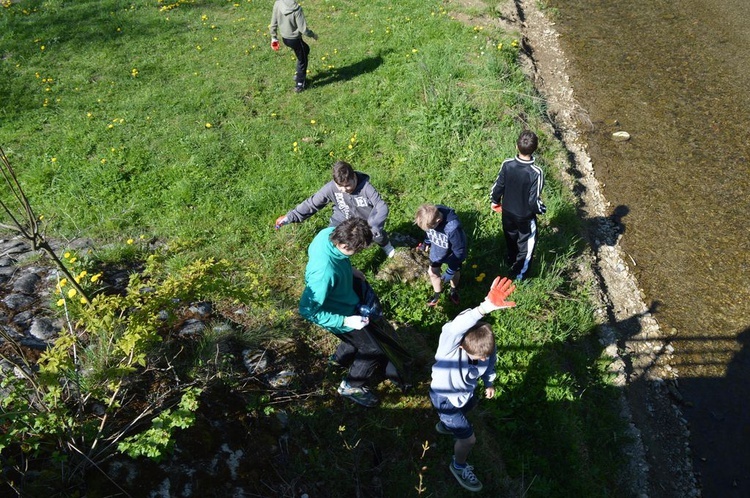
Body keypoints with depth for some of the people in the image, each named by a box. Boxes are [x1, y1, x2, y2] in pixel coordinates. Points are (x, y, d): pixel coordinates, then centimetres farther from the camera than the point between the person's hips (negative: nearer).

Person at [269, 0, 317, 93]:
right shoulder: (296, 9, -28)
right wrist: (313, 35, -3)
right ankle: (299, 84, 29)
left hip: (284, 38, 6)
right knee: (302, 61, 18)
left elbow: (273, 23, -1)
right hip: (295, 39, -6)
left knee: (305, 49, 31)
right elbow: (303, 29, -23)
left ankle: (300, 75, 39)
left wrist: (274, 37, 14)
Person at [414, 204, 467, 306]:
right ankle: (437, 294, 45)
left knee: (454, 273, 24)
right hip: (436, 251, 4)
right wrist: (426, 243, 14)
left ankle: (454, 290, 56)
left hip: (453, 254, -4)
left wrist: (450, 271, -26)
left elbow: (459, 251, -31)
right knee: (432, 273, 17)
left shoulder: (453, 228, -46)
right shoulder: (430, 216, -29)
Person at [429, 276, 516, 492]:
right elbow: (456, 328, -69)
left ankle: (445, 425, 70)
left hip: (466, 392, 6)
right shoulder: (450, 345, -44)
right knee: (468, 438, 4)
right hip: (446, 398, -6)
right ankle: (459, 466, 37)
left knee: (469, 408, 36)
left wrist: (489, 384, 17)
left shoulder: (487, 348, -26)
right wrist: (485, 307, -85)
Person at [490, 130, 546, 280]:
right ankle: (519, 274, 34)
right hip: (525, 215, -4)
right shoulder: (536, 172, -31)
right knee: (526, 244, 20)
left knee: (511, 238, 31)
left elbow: (497, 187, -10)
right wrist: (542, 210, -3)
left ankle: (511, 261, 56)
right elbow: (534, 200, -25)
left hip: (507, 211, 4)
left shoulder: (507, 164, -20)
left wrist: (495, 202, 10)